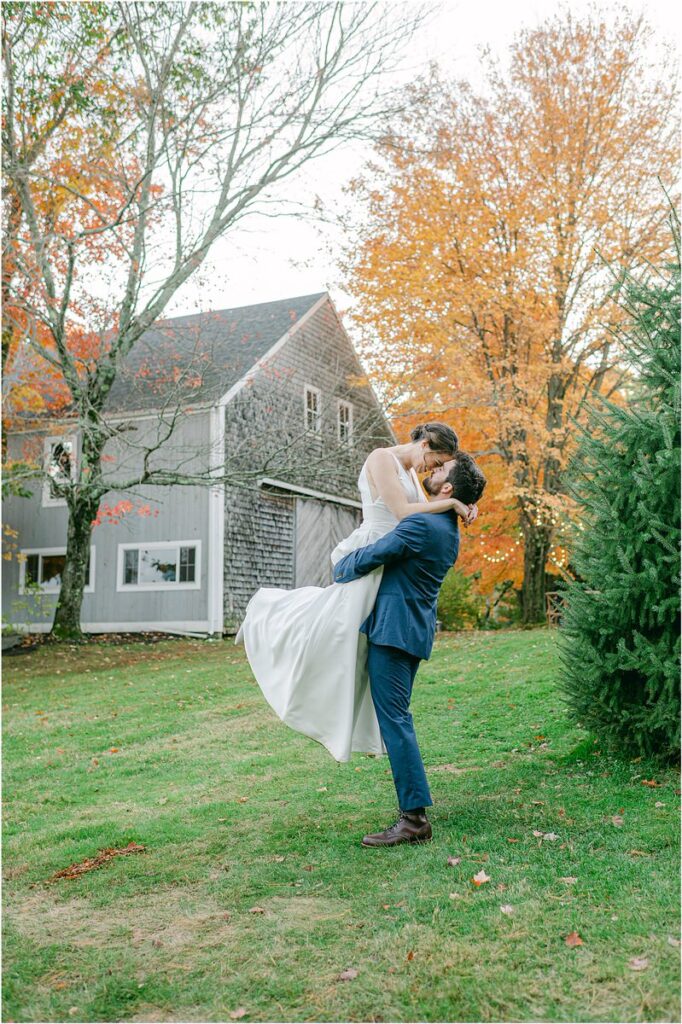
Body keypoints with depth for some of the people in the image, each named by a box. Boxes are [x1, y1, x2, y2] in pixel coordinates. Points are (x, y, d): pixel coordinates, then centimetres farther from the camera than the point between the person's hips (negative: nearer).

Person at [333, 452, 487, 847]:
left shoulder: (422, 525, -17)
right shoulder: (449, 530, 14)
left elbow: (369, 558, -12)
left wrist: (340, 568, 7)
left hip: (395, 629, -10)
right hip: (415, 630, 10)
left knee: (395, 719, -8)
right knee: (398, 718, 15)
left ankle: (415, 818, -6)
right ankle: (413, 812, 19)